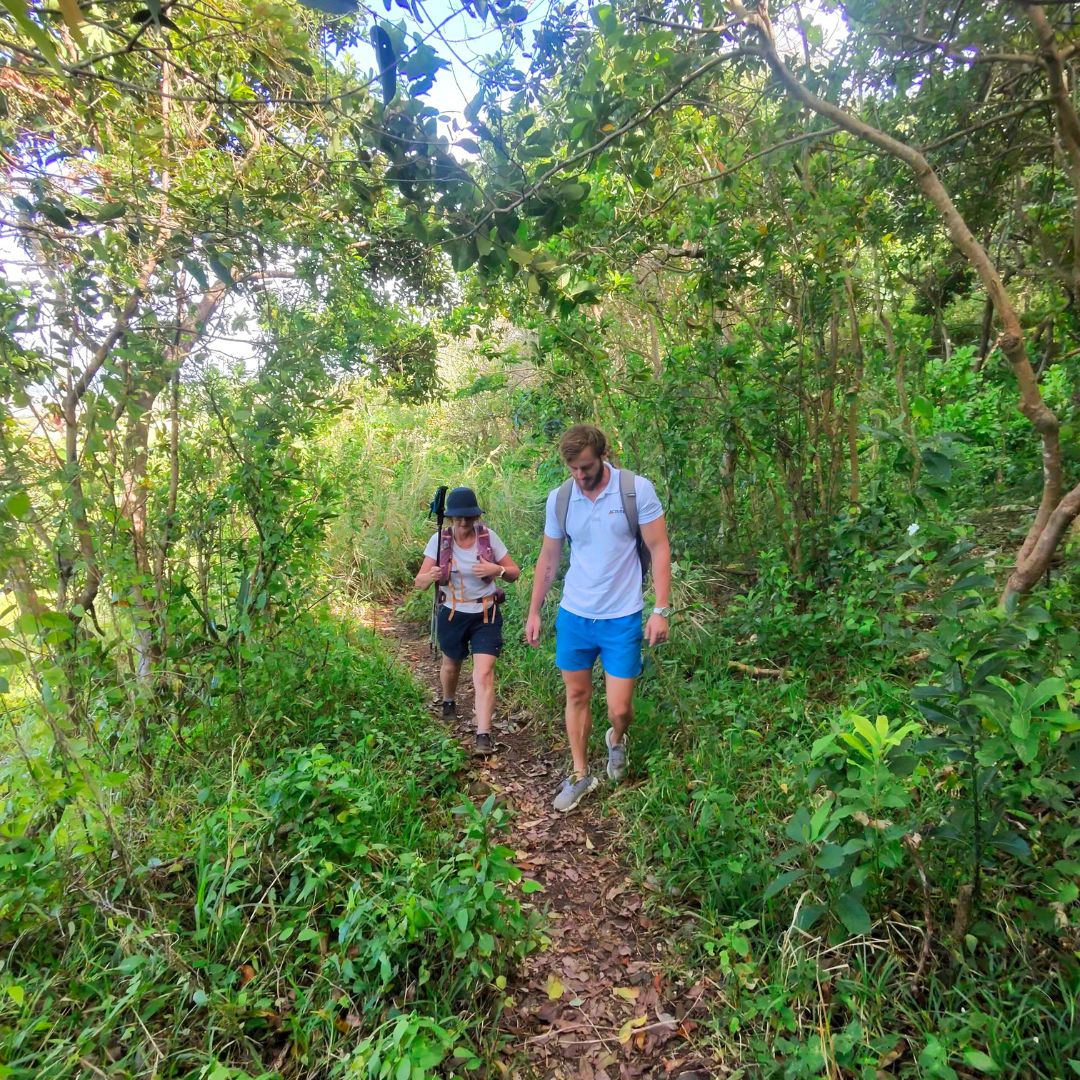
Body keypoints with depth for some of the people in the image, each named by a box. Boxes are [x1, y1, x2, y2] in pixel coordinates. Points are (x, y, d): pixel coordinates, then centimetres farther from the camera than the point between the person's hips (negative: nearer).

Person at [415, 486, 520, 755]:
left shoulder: (488, 536, -11)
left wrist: (496, 570, -26)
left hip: (486, 616, -1)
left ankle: (484, 735, -6)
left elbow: (515, 572, -5)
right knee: (451, 665, 25)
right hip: (453, 616, 1)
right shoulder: (439, 540, -12)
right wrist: (430, 576, -38)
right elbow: (419, 582, -14)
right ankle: (448, 702, 56)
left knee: (483, 675, -13)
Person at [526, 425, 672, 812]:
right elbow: (548, 558, 8)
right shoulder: (558, 498, -2)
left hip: (622, 619, -3)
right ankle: (580, 775, 31)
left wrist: (661, 610, -13)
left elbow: (659, 550, -8)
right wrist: (534, 612, 9)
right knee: (577, 695, 13)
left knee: (619, 709, 1)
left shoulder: (638, 490, -12)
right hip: (573, 615, 3)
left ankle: (616, 739, 37)